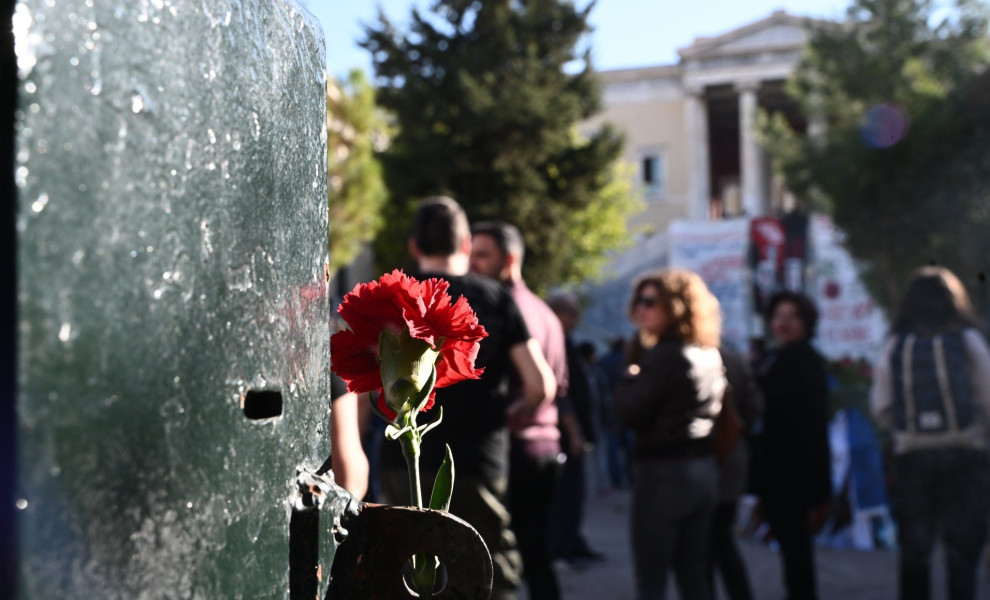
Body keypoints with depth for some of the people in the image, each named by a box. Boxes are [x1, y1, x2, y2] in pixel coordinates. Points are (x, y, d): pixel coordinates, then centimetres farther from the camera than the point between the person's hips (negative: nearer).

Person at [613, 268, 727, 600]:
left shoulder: (664, 355, -15)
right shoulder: (710, 355, 13)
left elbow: (630, 411, -15)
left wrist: (631, 372, 1)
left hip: (663, 471, -9)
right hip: (703, 468, 9)